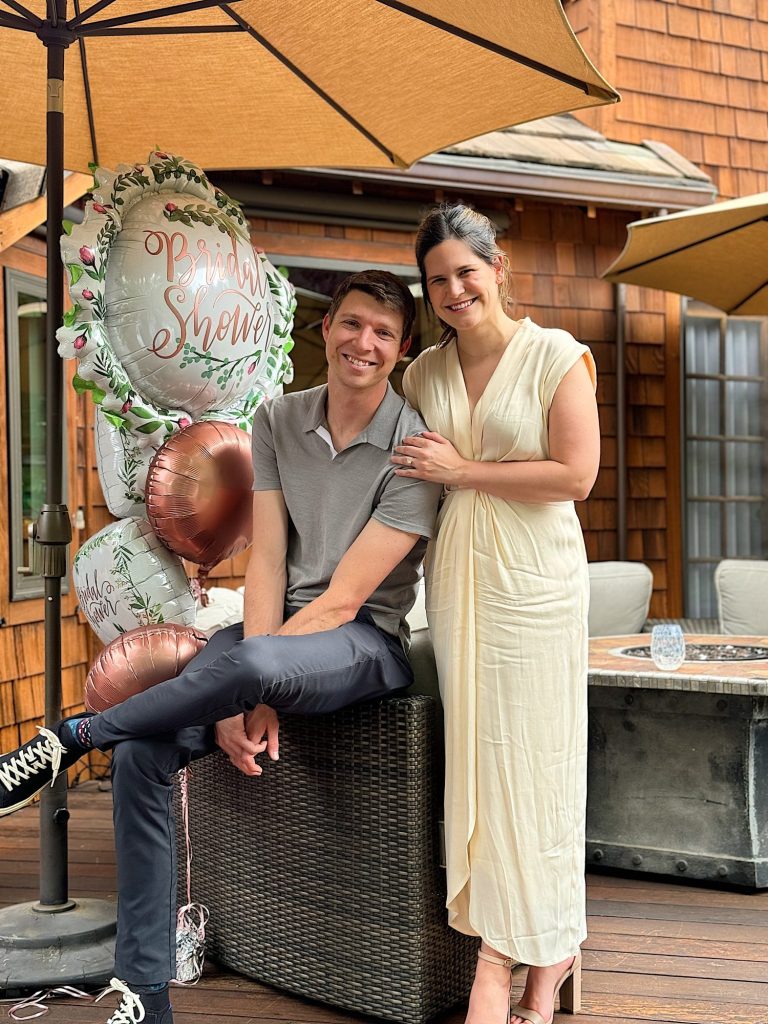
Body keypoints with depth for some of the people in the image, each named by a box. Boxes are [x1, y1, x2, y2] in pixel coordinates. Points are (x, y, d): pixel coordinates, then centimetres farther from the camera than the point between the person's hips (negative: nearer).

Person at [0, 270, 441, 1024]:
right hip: (276, 627, 5)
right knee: (142, 753, -16)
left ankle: (75, 735, -14)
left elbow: (344, 598, -17)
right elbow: (266, 561, -4)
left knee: (254, 663, -39)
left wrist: (249, 690, -21)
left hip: (365, 643, -5)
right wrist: (246, 696, -17)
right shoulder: (277, 422, 4)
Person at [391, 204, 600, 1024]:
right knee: (472, 752, 4)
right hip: (454, 579, 5)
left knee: (530, 757, 0)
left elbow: (575, 474, -13)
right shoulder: (423, 372, 9)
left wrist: (462, 471, -12)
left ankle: (539, 952, 16)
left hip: (532, 580, -4)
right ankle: (506, 951, 15)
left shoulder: (556, 357, -5)